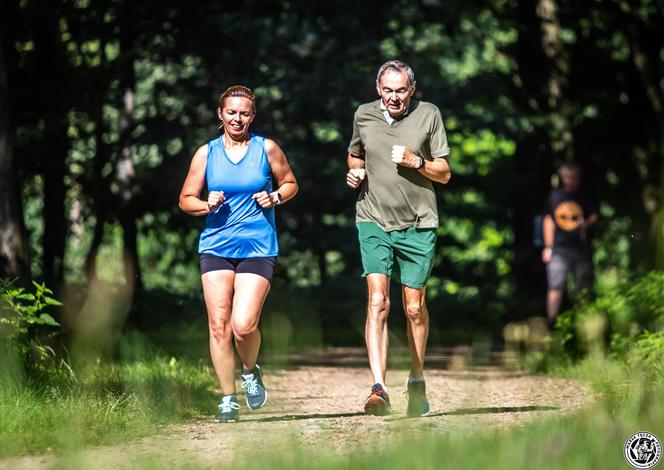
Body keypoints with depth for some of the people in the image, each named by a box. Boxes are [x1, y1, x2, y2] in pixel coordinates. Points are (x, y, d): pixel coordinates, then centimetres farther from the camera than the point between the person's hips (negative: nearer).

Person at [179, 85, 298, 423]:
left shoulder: (267, 149, 3)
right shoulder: (206, 153, 6)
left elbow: (290, 183, 16)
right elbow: (185, 199, 11)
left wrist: (275, 197, -5)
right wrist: (207, 205, -9)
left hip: (257, 248, -2)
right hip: (215, 248, 2)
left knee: (243, 325, -14)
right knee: (219, 325, -4)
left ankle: (250, 371, 18)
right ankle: (227, 399, 8)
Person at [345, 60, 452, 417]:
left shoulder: (428, 115, 0)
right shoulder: (363, 116, 5)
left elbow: (444, 173, 3)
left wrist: (416, 162, -15)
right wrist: (355, 172, 2)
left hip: (418, 225, 0)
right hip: (374, 221, 0)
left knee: (414, 307, 7)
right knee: (377, 301, -15)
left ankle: (417, 381, 28)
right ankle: (379, 389, -22)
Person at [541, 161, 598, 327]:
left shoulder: (586, 198, 7)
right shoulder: (555, 196, 10)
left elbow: (594, 216, 3)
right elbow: (549, 220, 15)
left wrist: (587, 223, -22)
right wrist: (548, 246, 11)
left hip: (582, 249, 0)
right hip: (559, 248, 0)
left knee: (583, 289, 3)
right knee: (555, 287, -10)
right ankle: (551, 323, -13)